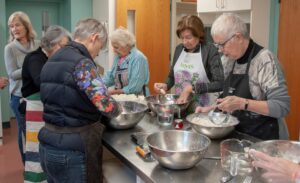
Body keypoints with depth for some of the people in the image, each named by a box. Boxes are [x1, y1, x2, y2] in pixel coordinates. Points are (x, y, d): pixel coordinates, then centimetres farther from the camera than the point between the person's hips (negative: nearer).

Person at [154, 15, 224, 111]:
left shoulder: (210, 50, -9)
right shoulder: (179, 49, 6)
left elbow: (219, 84, -14)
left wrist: (192, 88, -19)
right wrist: (166, 85, -1)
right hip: (179, 106, 4)